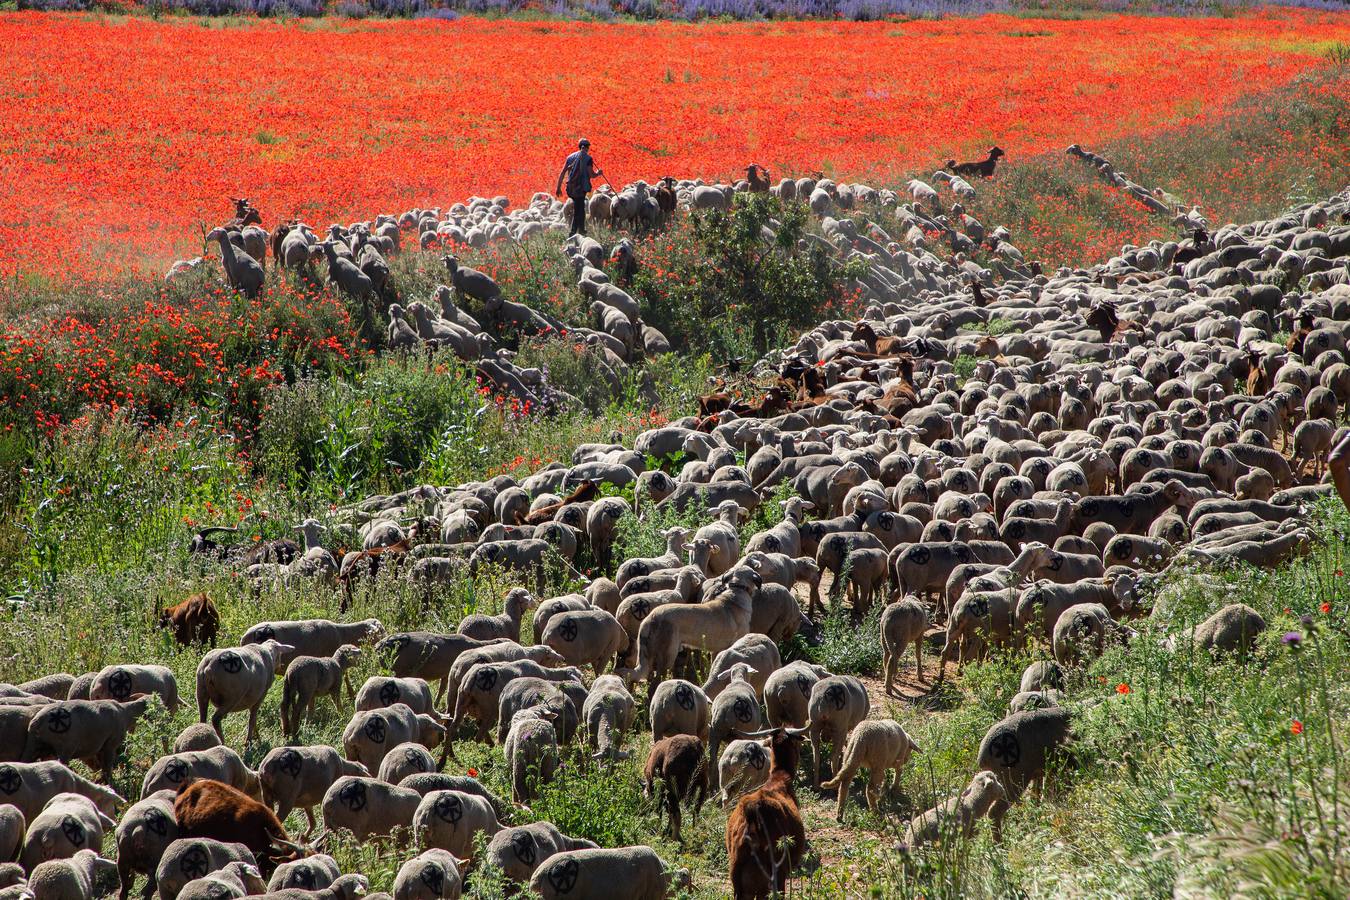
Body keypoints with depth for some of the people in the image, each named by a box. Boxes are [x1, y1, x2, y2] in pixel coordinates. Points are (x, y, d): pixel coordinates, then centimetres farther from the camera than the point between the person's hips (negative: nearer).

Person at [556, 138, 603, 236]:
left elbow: (562, 173, 7)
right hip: (581, 187, -6)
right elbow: (591, 175, -11)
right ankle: (573, 233, -10)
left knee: (580, 208, 23)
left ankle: (581, 230, 33)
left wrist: (558, 187, 11)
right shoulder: (588, 158, -6)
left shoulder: (571, 157, 11)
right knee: (578, 211, -3)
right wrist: (598, 173, 11)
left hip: (571, 188, 6)